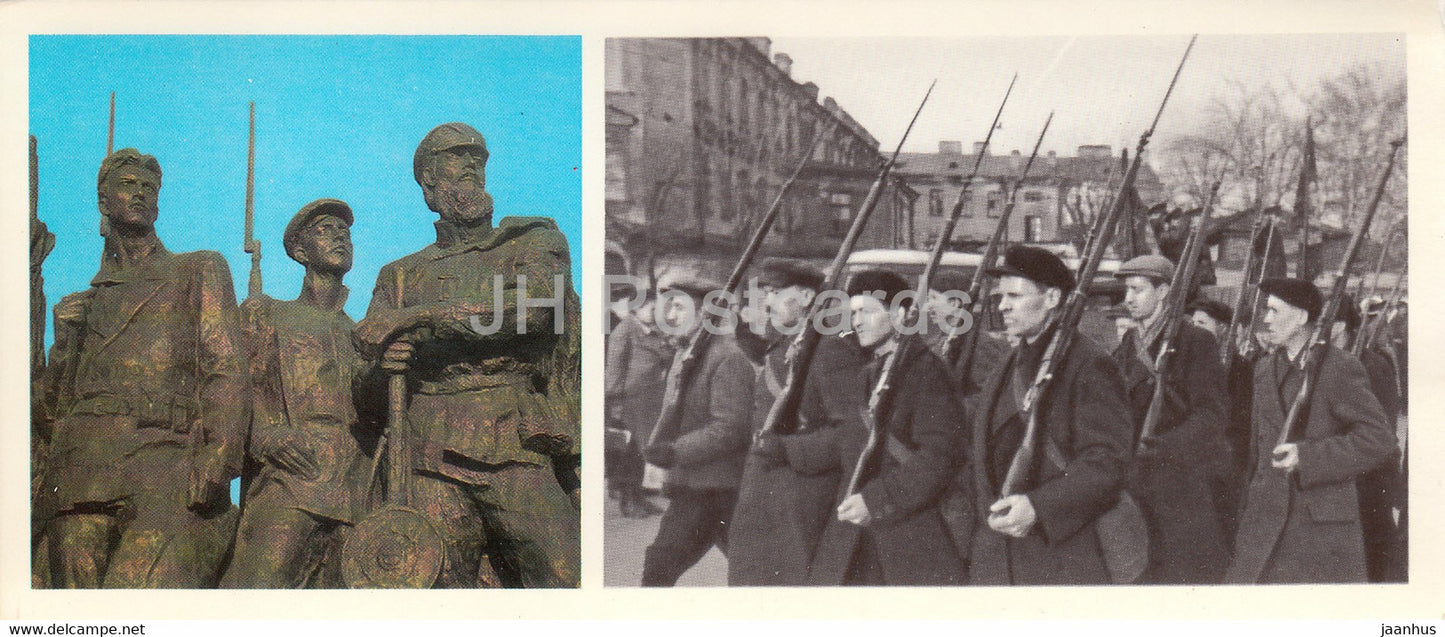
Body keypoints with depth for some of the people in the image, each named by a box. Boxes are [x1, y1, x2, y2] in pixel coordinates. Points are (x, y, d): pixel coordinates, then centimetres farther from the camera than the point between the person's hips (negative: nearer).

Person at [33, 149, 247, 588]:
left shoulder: (199, 271, 20)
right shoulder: (79, 304, 31)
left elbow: (226, 370, 5)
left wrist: (217, 456, -9)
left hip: (164, 460, -4)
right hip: (80, 476, 4)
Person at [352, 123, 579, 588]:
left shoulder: (535, 239, 16)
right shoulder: (401, 276, 24)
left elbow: (532, 304, -7)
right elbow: (367, 388, 19)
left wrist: (420, 316, -9)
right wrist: (382, 365, -7)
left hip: (518, 456, -2)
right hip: (433, 466, 2)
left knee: (565, 581, -13)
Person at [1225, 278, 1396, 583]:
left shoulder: (1340, 368, -7)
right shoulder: (1264, 369, 14)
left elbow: (1380, 440, -12)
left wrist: (1306, 456, -18)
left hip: (1324, 521, -5)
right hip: (1267, 518, 5)